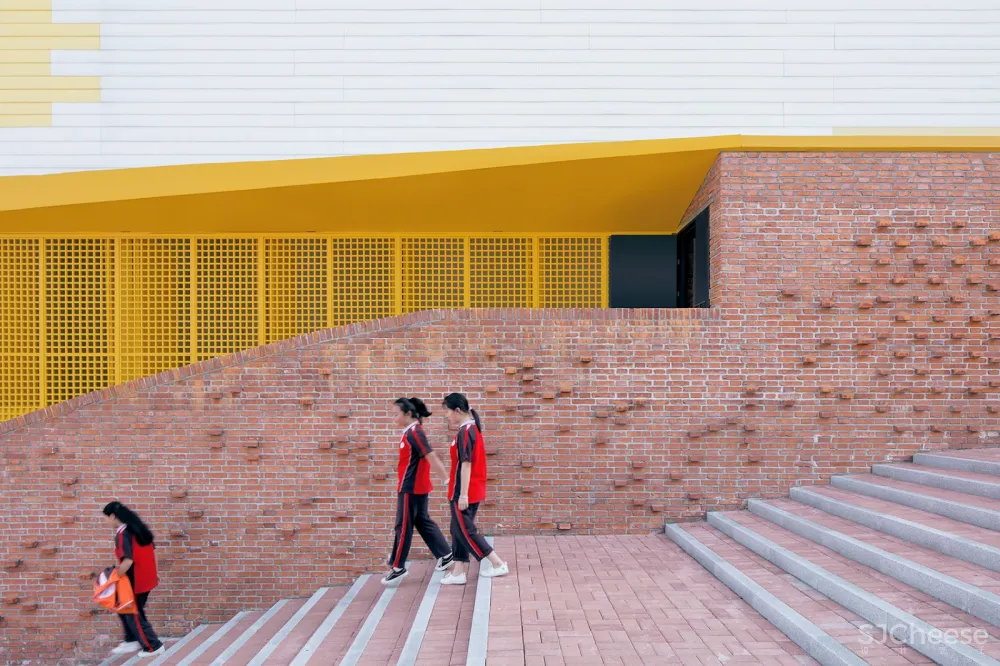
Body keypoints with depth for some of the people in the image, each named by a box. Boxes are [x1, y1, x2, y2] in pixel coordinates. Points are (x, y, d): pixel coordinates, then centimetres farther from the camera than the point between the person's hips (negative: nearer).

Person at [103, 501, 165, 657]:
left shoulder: (122, 534, -20)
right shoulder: (138, 527, 6)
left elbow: (127, 561, -29)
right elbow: (153, 551, 12)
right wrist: (153, 573, 20)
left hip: (135, 581, -8)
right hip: (146, 578, 8)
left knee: (133, 615, 7)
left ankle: (153, 646, 13)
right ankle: (132, 641, 28)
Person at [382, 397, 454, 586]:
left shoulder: (414, 433, -19)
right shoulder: (411, 432, 10)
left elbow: (431, 457, -22)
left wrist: (446, 479, -23)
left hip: (411, 487, -9)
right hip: (417, 486, 9)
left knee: (403, 527, -1)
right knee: (423, 522, 16)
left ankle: (398, 568, 7)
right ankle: (446, 556, 23)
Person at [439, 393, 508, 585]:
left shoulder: (465, 431, -18)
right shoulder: (472, 428, 11)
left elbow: (466, 464, -22)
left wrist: (462, 494, -22)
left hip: (464, 492, -10)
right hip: (473, 490, 10)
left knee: (465, 531, 0)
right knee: (459, 530, 13)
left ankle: (498, 564, 3)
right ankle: (458, 573, 17)